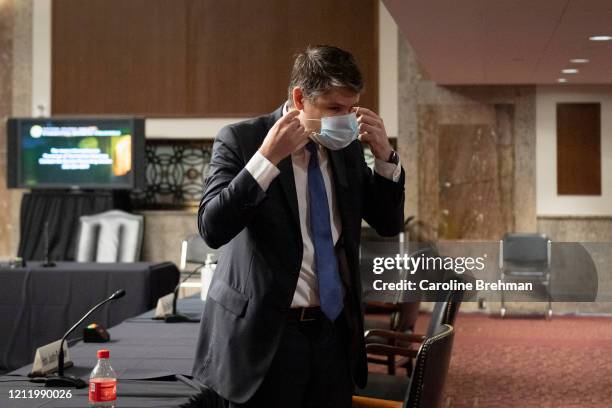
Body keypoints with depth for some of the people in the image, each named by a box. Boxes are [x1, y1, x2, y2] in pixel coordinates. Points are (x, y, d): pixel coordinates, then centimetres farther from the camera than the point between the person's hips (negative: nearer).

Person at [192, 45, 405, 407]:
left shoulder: (348, 147, 8)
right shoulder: (241, 140, -7)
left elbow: (389, 224, 11)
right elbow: (212, 228, -17)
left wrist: (384, 155, -4)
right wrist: (267, 157, -24)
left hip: (334, 328, 5)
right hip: (265, 333, -5)